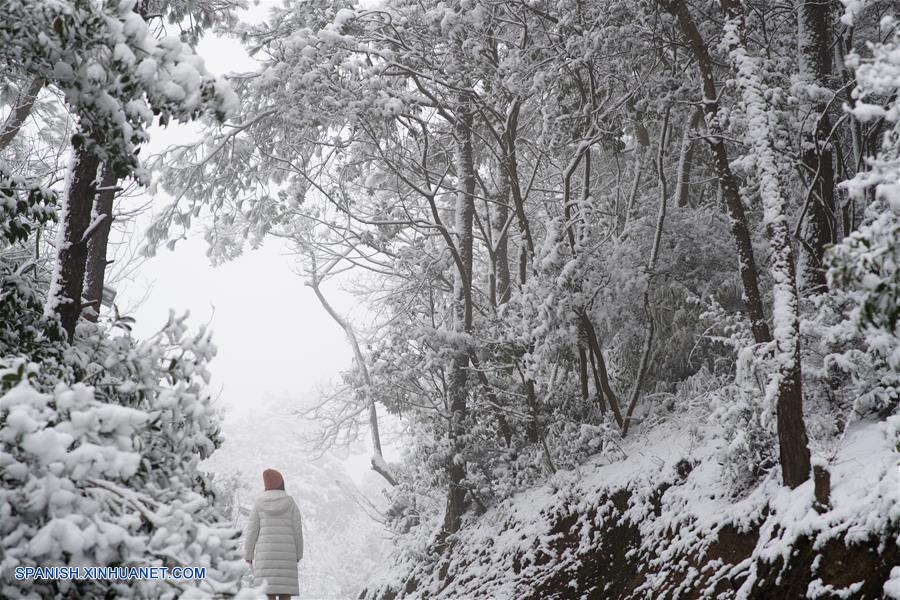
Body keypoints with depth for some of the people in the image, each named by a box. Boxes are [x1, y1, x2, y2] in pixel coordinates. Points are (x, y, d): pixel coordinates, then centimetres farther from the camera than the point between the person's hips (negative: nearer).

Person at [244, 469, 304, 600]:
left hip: (265, 554, 0)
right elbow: (297, 530, 0)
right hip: (285, 555, 0)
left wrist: (248, 555, 8)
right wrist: (298, 554, 9)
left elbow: (252, 532, 0)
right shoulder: (291, 504, 1)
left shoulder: (259, 505, 1)